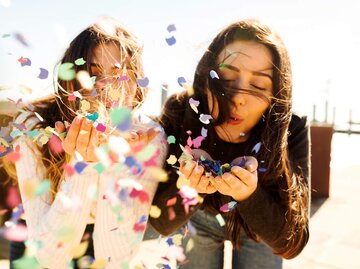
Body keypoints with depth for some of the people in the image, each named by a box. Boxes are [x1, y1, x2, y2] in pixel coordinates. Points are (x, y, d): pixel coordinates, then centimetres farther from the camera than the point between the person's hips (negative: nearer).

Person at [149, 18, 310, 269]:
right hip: (200, 219, 1)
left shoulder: (290, 131, -30)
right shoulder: (178, 114, -29)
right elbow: (161, 222, -24)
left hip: (260, 225, 0)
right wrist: (188, 186, -44)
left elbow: (290, 243, -28)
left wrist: (250, 195, -45)